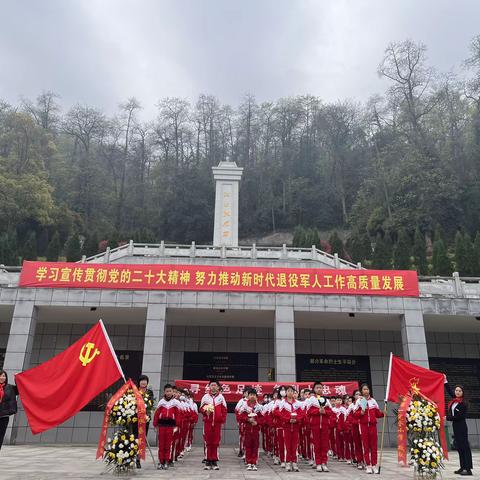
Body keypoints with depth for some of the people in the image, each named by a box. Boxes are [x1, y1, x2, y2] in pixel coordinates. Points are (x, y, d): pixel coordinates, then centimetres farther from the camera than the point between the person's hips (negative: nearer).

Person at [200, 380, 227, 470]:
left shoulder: (221, 397, 6)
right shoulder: (205, 397, 6)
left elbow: (224, 410, 7)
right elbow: (201, 408, 8)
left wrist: (223, 419, -2)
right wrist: (205, 410, -12)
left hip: (217, 422, 0)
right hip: (207, 422, 0)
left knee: (216, 442, 3)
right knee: (208, 442, 1)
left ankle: (214, 461, 11)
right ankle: (208, 461, 8)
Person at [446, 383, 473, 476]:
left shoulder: (463, 403, -14)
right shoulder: (454, 400, 6)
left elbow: (461, 417, -17)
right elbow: (449, 391, 22)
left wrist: (449, 418, -10)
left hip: (461, 427, -8)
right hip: (455, 426, 8)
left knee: (464, 447, -5)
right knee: (459, 447, 11)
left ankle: (468, 469, -3)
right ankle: (463, 467, 18)